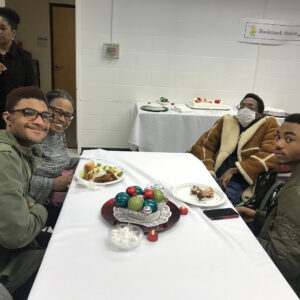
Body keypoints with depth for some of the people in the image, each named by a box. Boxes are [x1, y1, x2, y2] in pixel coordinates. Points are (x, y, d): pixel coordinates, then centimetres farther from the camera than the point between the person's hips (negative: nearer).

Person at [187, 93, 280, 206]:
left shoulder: (270, 124, 6)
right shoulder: (227, 121, 17)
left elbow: (270, 155, -8)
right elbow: (205, 144, 13)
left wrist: (233, 171, -14)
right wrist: (209, 171, -6)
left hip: (240, 183, -3)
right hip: (215, 177, 4)